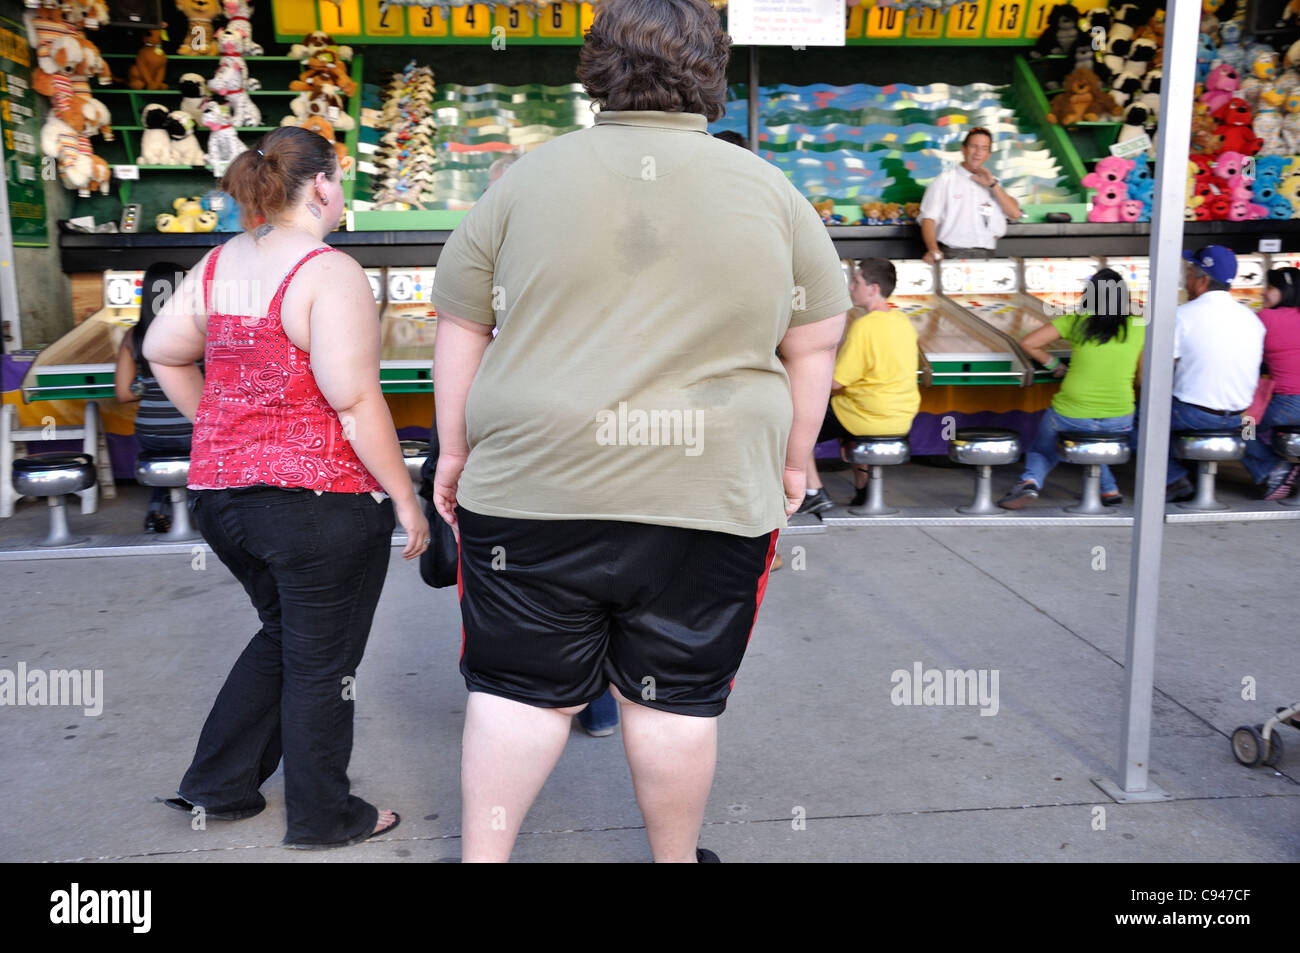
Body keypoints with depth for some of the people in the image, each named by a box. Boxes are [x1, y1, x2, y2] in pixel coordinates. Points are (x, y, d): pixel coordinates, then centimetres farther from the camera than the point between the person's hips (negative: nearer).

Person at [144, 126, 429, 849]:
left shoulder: (217, 265, 9)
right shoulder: (329, 272, -16)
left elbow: (163, 353, 18)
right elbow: (355, 402, -21)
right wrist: (406, 499, -15)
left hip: (221, 491, 8)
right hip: (319, 502, -8)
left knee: (283, 634, 26)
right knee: (322, 660, 9)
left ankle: (217, 786, 33)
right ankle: (322, 816, 26)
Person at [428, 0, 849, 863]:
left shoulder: (528, 179, 5)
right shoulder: (771, 192, 5)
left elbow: (460, 331, 6)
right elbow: (815, 348, 8)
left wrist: (455, 452, 14)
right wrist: (791, 465, 17)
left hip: (533, 487, 0)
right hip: (708, 495, 0)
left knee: (523, 688, 12)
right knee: (675, 697, 13)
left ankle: (483, 855, 20)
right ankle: (677, 858, 31)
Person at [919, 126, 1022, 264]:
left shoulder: (992, 183, 20)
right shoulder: (945, 180, 6)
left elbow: (1015, 214, 10)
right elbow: (928, 218, -5)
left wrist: (993, 185, 1)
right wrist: (933, 250, -22)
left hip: (986, 257, 4)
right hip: (953, 256, -4)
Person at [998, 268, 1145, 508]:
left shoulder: (1076, 320, -4)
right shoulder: (1139, 327, 0)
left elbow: (1028, 343, -6)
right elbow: (1142, 379, 6)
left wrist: (1054, 364, 8)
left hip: (1072, 416, -2)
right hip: (1119, 421, 2)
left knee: (1043, 446, 26)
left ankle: (1031, 480, 0)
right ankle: (1108, 489, 26)